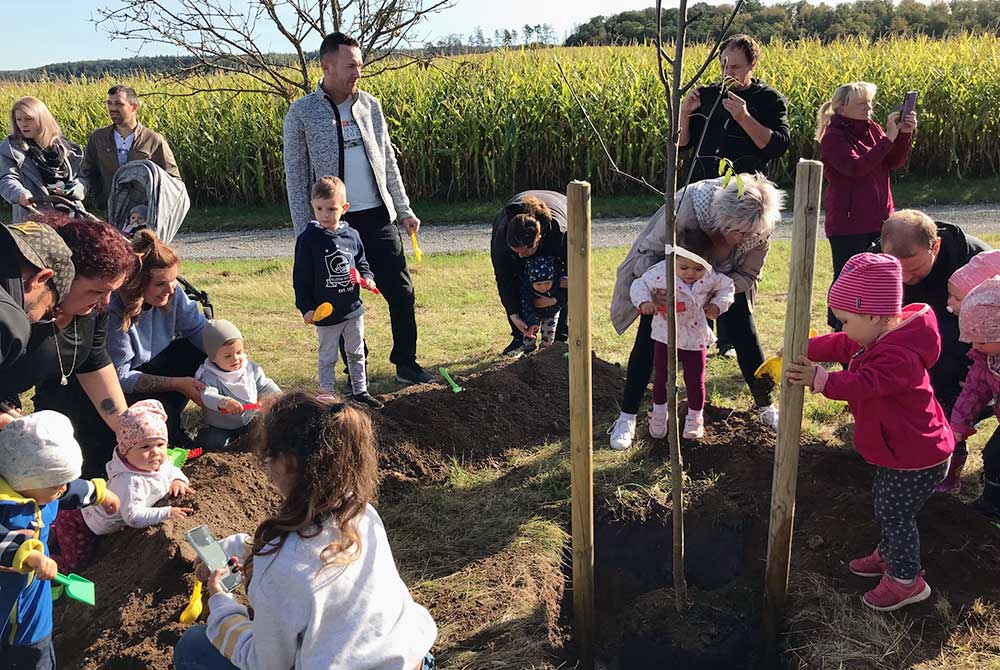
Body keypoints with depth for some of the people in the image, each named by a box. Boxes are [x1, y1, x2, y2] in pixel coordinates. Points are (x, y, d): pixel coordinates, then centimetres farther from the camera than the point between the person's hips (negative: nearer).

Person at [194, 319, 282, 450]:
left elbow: (264, 385, 7)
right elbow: (207, 396, -36)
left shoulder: (250, 368, -3)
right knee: (211, 442, -29)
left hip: (249, 420, 5)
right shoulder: (209, 377, -19)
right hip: (220, 428, -5)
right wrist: (225, 402, -56)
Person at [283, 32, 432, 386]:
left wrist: (404, 209, 13)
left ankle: (406, 363, 20)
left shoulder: (370, 104, 7)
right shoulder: (301, 113, -4)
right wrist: (304, 233, -7)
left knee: (401, 292, 4)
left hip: (378, 217, 3)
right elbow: (295, 176, -3)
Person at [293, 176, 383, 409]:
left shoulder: (352, 235, 0)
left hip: (353, 309, 4)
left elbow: (361, 262, 15)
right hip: (326, 313, -4)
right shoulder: (308, 239, -12)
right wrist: (306, 308, -13)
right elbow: (301, 277, -9)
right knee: (328, 357, 8)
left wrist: (367, 277, -6)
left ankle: (360, 390, 32)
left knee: (356, 353, 17)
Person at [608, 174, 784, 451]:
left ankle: (767, 408, 21)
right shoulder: (688, 205, -41)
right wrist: (652, 291, -48)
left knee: (746, 337, 0)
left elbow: (747, 276, -15)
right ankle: (627, 417, 2)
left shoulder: (760, 231, -30)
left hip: (725, 280, 3)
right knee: (648, 339, -8)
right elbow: (649, 251, -29)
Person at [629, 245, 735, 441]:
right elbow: (639, 285, -12)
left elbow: (727, 287, 4)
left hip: (695, 337, 1)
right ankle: (659, 415, 37)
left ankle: (695, 418, 33)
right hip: (665, 336, 0)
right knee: (661, 378, 13)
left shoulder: (711, 278, -14)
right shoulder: (660, 273, -22)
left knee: (695, 380, 10)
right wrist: (644, 302, -32)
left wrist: (717, 305, -12)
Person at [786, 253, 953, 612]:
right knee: (885, 507, 24)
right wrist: (802, 350, -1)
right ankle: (888, 555, 45)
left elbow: (863, 383, -45)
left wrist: (820, 380, -55)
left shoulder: (899, 357, -33)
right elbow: (840, 346, 7)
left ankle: (907, 580, 23)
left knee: (895, 514, 5)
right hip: (898, 450, 10)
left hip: (916, 460, -10)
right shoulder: (879, 339, -1)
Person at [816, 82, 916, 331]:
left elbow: (894, 162, 5)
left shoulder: (872, 128, 10)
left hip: (878, 220, 7)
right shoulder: (833, 137, -11)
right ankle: (839, 331, 10)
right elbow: (857, 167, -25)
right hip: (848, 224, -7)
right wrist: (888, 138, -24)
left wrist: (905, 134, -10)